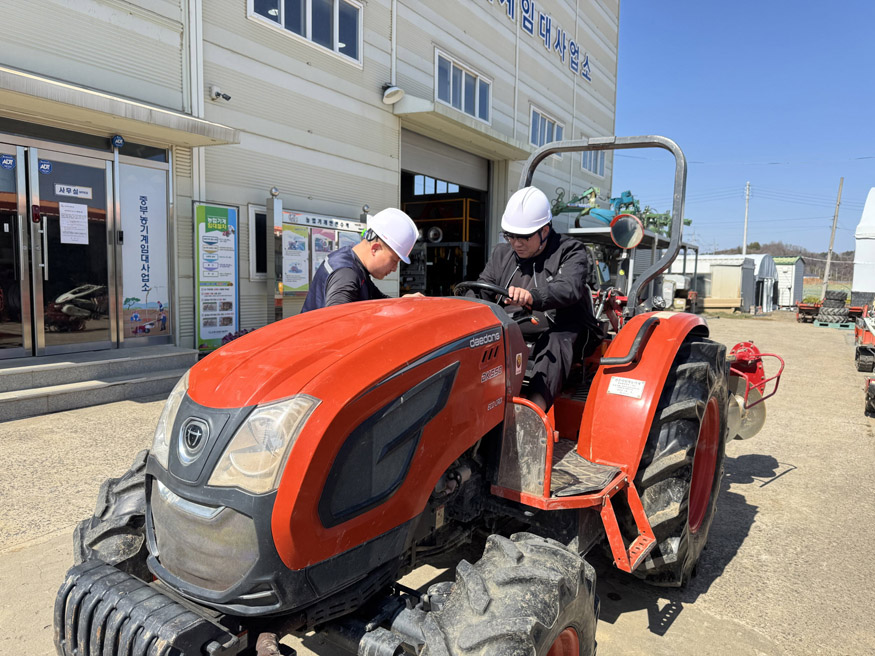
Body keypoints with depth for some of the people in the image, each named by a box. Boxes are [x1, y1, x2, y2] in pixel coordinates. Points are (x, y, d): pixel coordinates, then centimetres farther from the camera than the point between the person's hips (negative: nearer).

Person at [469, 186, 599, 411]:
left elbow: (568, 288, -26)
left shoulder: (571, 252, -5)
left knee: (555, 343, -38)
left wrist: (532, 297, -48)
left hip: (562, 332, -5)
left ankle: (537, 408, -58)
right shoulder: (501, 254, 11)